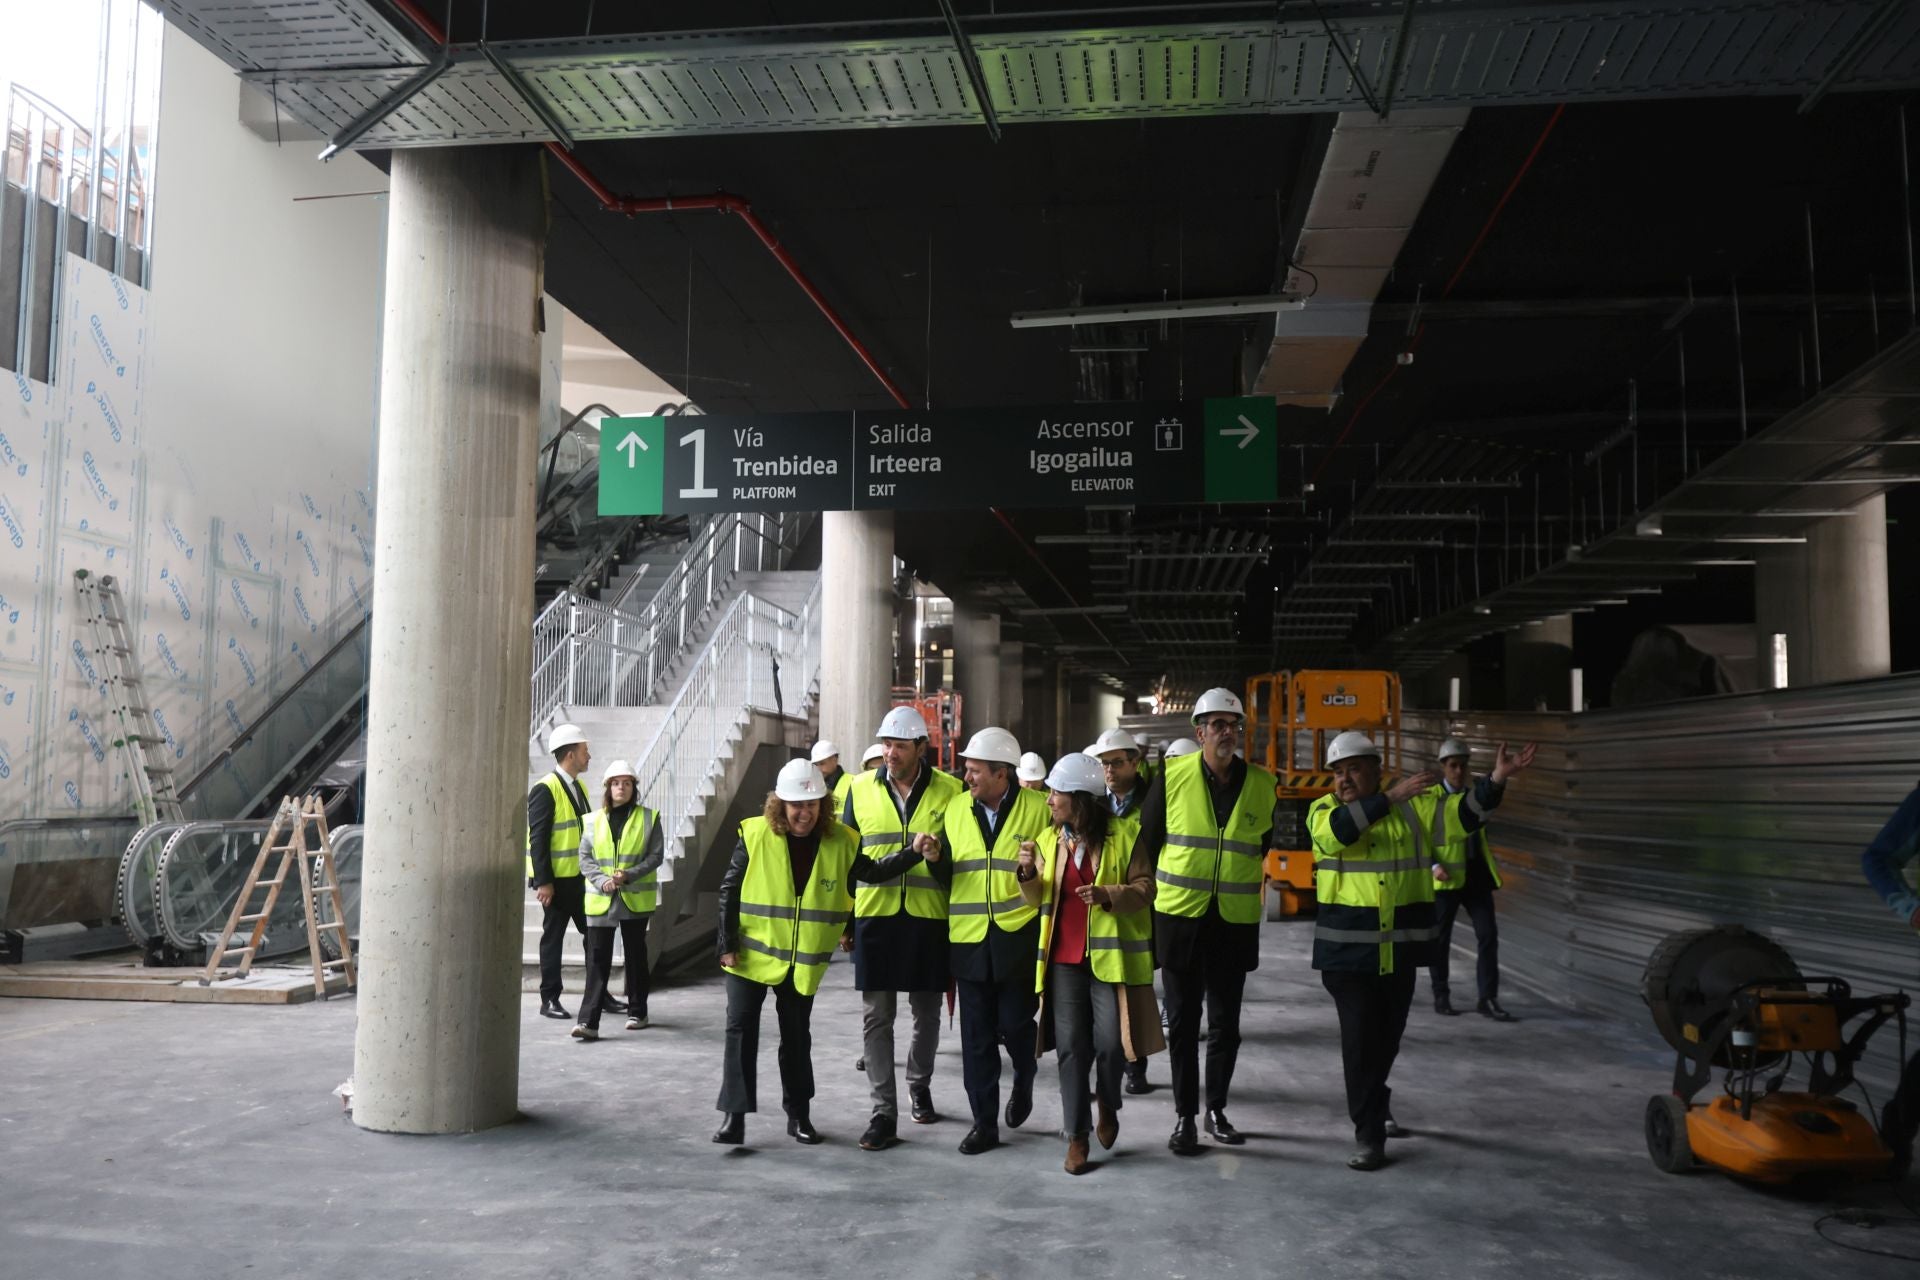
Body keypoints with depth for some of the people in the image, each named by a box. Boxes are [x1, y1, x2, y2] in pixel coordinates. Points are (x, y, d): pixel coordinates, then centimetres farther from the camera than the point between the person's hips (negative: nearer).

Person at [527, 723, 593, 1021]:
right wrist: (543, 881, -20)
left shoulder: (578, 787, 12)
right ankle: (549, 1000, 12)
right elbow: (538, 838, -17)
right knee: (553, 938, 3)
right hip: (557, 880, -8)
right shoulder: (545, 790, -13)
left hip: (581, 877, 8)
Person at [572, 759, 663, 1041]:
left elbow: (656, 855, -3)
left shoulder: (648, 817, 1)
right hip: (600, 899, 1)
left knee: (635, 955, 12)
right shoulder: (594, 819, 6)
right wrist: (601, 880, -13)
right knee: (597, 960, -5)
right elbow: (585, 857, 4)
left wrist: (629, 875, -16)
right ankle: (588, 1021, -8)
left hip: (635, 898, 0)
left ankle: (637, 1013, 25)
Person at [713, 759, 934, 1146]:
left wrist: (914, 854, -9)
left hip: (804, 961, 2)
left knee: (797, 1036, 12)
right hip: (751, 955, -2)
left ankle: (798, 1115, 25)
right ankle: (734, 1116, 4)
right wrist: (728, 945, -8)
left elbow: (872, 872, 5)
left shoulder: (842, 841, -7)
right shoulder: (755, 835, -13)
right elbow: (729, 892, -7)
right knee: (741, 1029, -3)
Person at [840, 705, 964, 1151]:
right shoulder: (860, 790, 4)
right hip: (875, 916, 1)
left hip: (929, 918, -1)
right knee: (876, 1015, 0)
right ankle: (884, 1112, 6)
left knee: (926, 1011, 12)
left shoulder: (949, 792, -1)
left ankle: (919, 1085, 35)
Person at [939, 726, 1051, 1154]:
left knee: (1015, 1023, 1)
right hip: (968, 941, 3)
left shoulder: (1038, 809, -4)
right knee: (976, 1035, 7)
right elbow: (945, 873, 12)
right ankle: (984, 1122, 19)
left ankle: (1024, 1079, 35)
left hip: (1018, 938, -3)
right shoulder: (954, 812, 8)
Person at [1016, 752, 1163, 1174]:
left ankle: (1107, 1104, 27)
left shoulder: (1123, 835, -5)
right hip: (1063, 957, 3)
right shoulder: (1048, 839, 8)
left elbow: (1145, 886, -4)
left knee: (1110, 1042, -4)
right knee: (1071, 1045, 3)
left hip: (1110, 955, -3)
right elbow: (1036, 899, 9)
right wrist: (1028, 873, -12)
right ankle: (1077, 1135, 14)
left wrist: (1108, 896, -22)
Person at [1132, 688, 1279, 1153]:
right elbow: (1147, 840, 3)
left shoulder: (1262, 783, 0)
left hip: (1236, 922, 2)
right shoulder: (1172, 776, -6)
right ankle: (1184, 1115, 17)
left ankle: (1216, 1110, 27)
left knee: (1225, 1023, 11)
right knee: (1183, 1021, 6)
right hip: (1179, 918, -2)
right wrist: (1151, 887, 5)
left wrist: (1243, 873, 11)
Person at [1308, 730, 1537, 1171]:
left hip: (1400, 947, 3)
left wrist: (1496, 780, -18)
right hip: (1348, 948, -3)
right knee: (1360, 1038, -5)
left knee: (1387, 1035, 17)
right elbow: (1338, 830, -23)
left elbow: (1462, 816, -4)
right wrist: (1390, 797, -28)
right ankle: (1369, 1134, 4)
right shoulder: (1323, 811, -1)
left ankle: (1374, 1107, 41)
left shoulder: (1415, 805, 6)